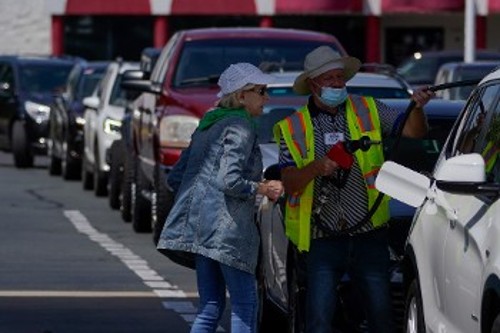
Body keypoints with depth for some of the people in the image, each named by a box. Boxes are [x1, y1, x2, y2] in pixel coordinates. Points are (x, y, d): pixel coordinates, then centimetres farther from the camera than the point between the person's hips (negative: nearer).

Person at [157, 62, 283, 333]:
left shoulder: (209, 124, 20)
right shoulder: (240, 126, -8)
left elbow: (175, 178, 20)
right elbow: (230, 181, -19)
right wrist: (264, 189, -5)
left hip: (197, 224, 9)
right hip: (225, 225, -9)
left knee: (211, 306, 11)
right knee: (244, 305, -4)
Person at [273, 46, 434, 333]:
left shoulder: (367, 111, 8)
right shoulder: (294, 128, 4)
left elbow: (414, 131, 3)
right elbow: (289, 183, -4)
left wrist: (417, 107, -18)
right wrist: (316, 167, -23)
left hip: (369, 235, 1)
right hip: (323, 241, -1)